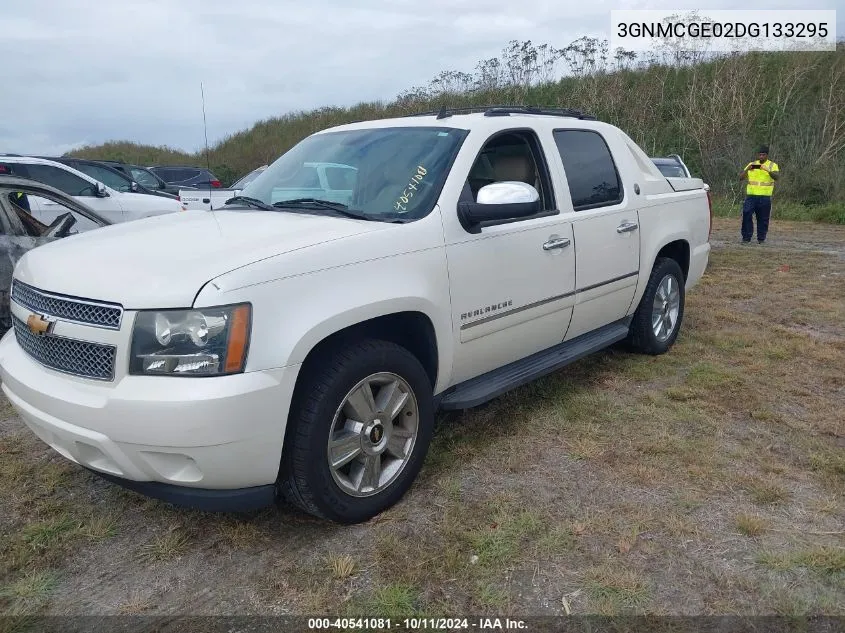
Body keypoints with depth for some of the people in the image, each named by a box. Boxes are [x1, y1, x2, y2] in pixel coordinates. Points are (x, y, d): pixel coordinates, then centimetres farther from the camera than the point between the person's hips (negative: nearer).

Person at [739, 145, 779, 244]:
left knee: (763, 218, 3)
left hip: (765, 197, -1)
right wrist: (747, 170, -12)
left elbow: (777, 176, -12)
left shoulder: (772, 165, 6)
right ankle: (746, 238, -2)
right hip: (751, 195, 1)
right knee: (746, 215, -10)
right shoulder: (751, 164, 13)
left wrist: (767, 170, -28)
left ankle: (761, 238, 14)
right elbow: (741, 177, 7)